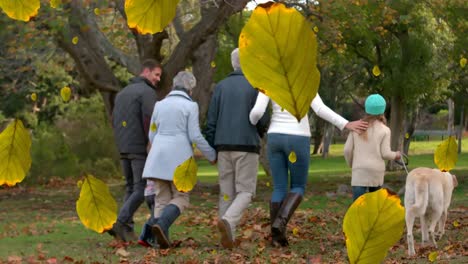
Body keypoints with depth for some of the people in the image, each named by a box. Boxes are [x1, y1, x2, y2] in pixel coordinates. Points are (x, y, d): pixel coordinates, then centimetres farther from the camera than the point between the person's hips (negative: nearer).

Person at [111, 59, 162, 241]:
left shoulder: (122, 93, 19)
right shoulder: (147, 92, -9)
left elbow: (114, 121, 18)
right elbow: (149, 121, -18)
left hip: (123, 149, 8)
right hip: (141, 148, -8)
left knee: (132, 189, 13)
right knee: (142, 190, -6)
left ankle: (127, 229, 4)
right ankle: (120, 223, -19)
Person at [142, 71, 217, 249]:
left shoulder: (160, 104, 11)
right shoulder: (190, 106, -4)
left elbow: (152, 135, 15)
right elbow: (195, 136, -8)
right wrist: (212, 155, 4)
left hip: (158, 156, 4)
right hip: (179, 157, -4)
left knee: (162, 199, 8)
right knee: (181, 199, 3)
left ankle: (162, 240, -3)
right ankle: (161, 224, -23)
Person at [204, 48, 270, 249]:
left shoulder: (221, 86, 8)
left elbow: (211, 120, 5)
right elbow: (263, 119, -7)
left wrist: (211, 149, 10)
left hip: (224, 147, 4)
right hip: (247, 146, -4)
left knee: (226, 192, 8)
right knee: (245, 191, 0)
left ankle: (228, 237, 4)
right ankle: (228, 221, -26)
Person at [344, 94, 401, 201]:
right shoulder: (384, 130, -1)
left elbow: (347, 149, 3)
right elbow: (385, 153, -5)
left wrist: (350, 164, 22)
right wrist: (395, 155, 17)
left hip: (359, 170, 0)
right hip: (377, 172, 0)